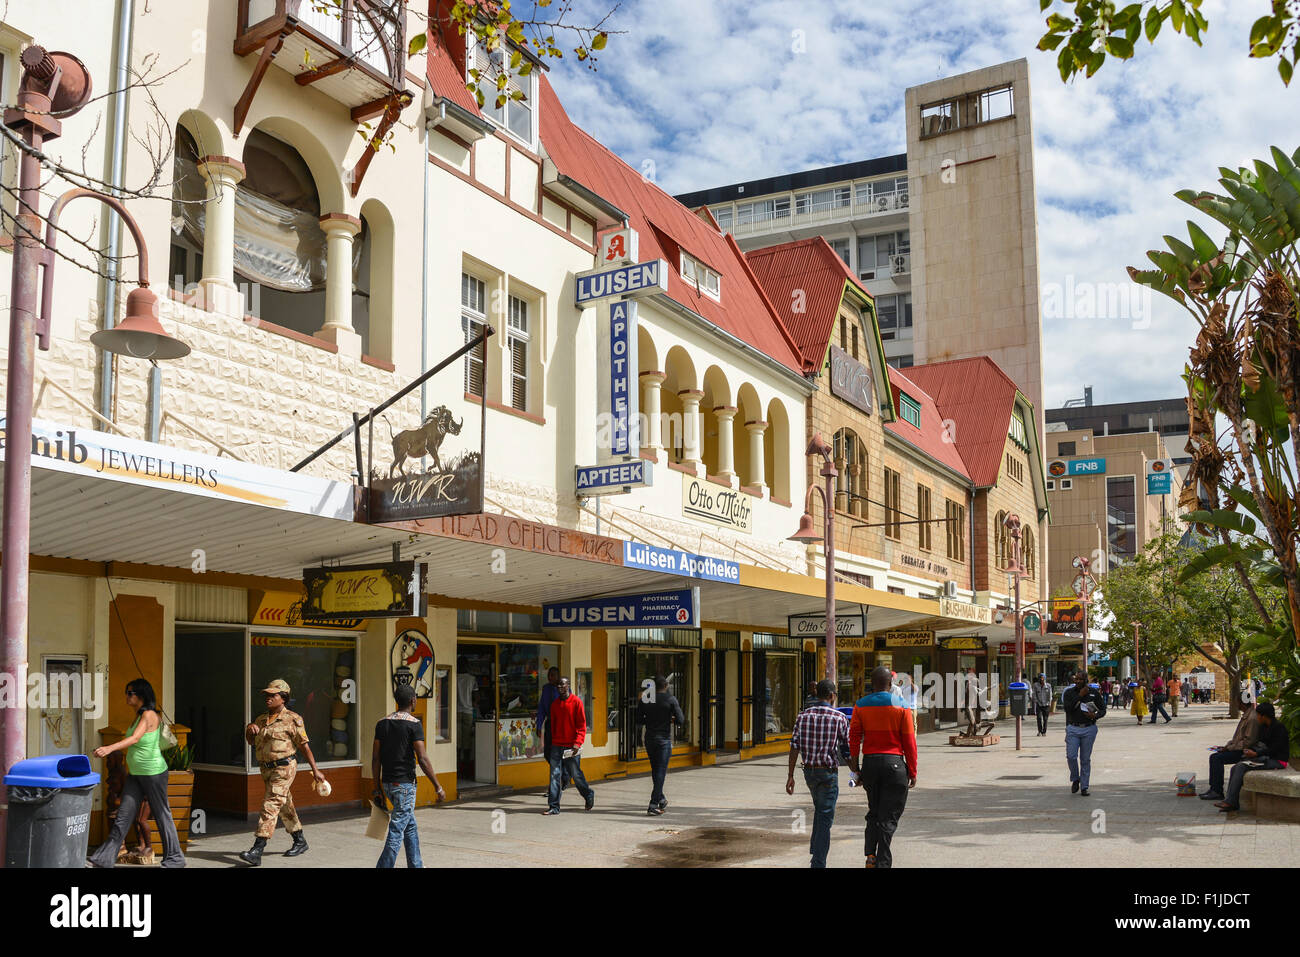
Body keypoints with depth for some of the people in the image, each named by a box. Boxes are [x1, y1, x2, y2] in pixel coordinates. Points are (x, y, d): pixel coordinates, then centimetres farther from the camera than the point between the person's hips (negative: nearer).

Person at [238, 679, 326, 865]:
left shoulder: (292, 719, -7)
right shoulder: (261, 719, 13)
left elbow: (304, 746, -5)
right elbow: (250, 741, 19)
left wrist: (315, 770, -6)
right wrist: (250, 729, -4)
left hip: (284, 768, -7)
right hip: (266, 769, 7)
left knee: (270, 806, -14)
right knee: (285, 807, 16)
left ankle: (257, 851, -19)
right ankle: (300, 842, 31)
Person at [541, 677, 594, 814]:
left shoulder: (576, 701, -5)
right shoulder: (554, 704, 10)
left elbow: (582, 724, -7)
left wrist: (578, 743, -16)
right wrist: (553, 742, 12)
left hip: (571, 747, -4)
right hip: (556, 746, 4)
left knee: (576, 775, 5)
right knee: (554, 775, -3)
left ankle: (589, 795, 30)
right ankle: (553, 806, 0)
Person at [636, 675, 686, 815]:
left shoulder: (644, 700, 2)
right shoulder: (671, 700, -7)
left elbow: (639, 720, 5)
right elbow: (681, 720, -9)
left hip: (649, 739, 4)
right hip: (664, 739, -4)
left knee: (655, 769, 20)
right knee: (660, 771, -2)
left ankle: (661, 799, 32)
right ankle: (653, 806, -9)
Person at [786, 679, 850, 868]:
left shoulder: (803, 716, 0)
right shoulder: (839, 718, -10)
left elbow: (794, 746, -2)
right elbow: (848, 746, -5)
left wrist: (790, 776, 3)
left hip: (809, 770, 5)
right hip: (828, 772, -5)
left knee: (819, 809, 27)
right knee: (825, 818, 1)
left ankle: (815, 849, 28)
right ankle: (818, 862, -2)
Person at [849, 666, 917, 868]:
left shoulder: (860, 705, 3)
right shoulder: (901, 706, -4)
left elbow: (854, 737, 1)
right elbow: (909, 742, -4)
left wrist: (854, 765, 8)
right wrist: (912, 772, 1)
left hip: (869, 763, 3)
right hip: (895, 763, -3)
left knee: (873, 812, 19)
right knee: (889, 816, 3)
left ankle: (870, 854, 7)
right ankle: (883, 862, 0)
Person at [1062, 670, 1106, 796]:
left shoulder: (1094, 693, 5)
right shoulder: (1069, 692, 3)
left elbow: (1103, 710, 9)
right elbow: (1068, 708, -13)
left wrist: (1095, 716, -12)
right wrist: (1080, 696, -15)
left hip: (1089, 729, 0)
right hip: (1073, 729, 0)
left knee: (1086, 759, 3)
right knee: (1071, 756, -10)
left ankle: (1084, 787, 11)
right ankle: (1075, 779, 16)